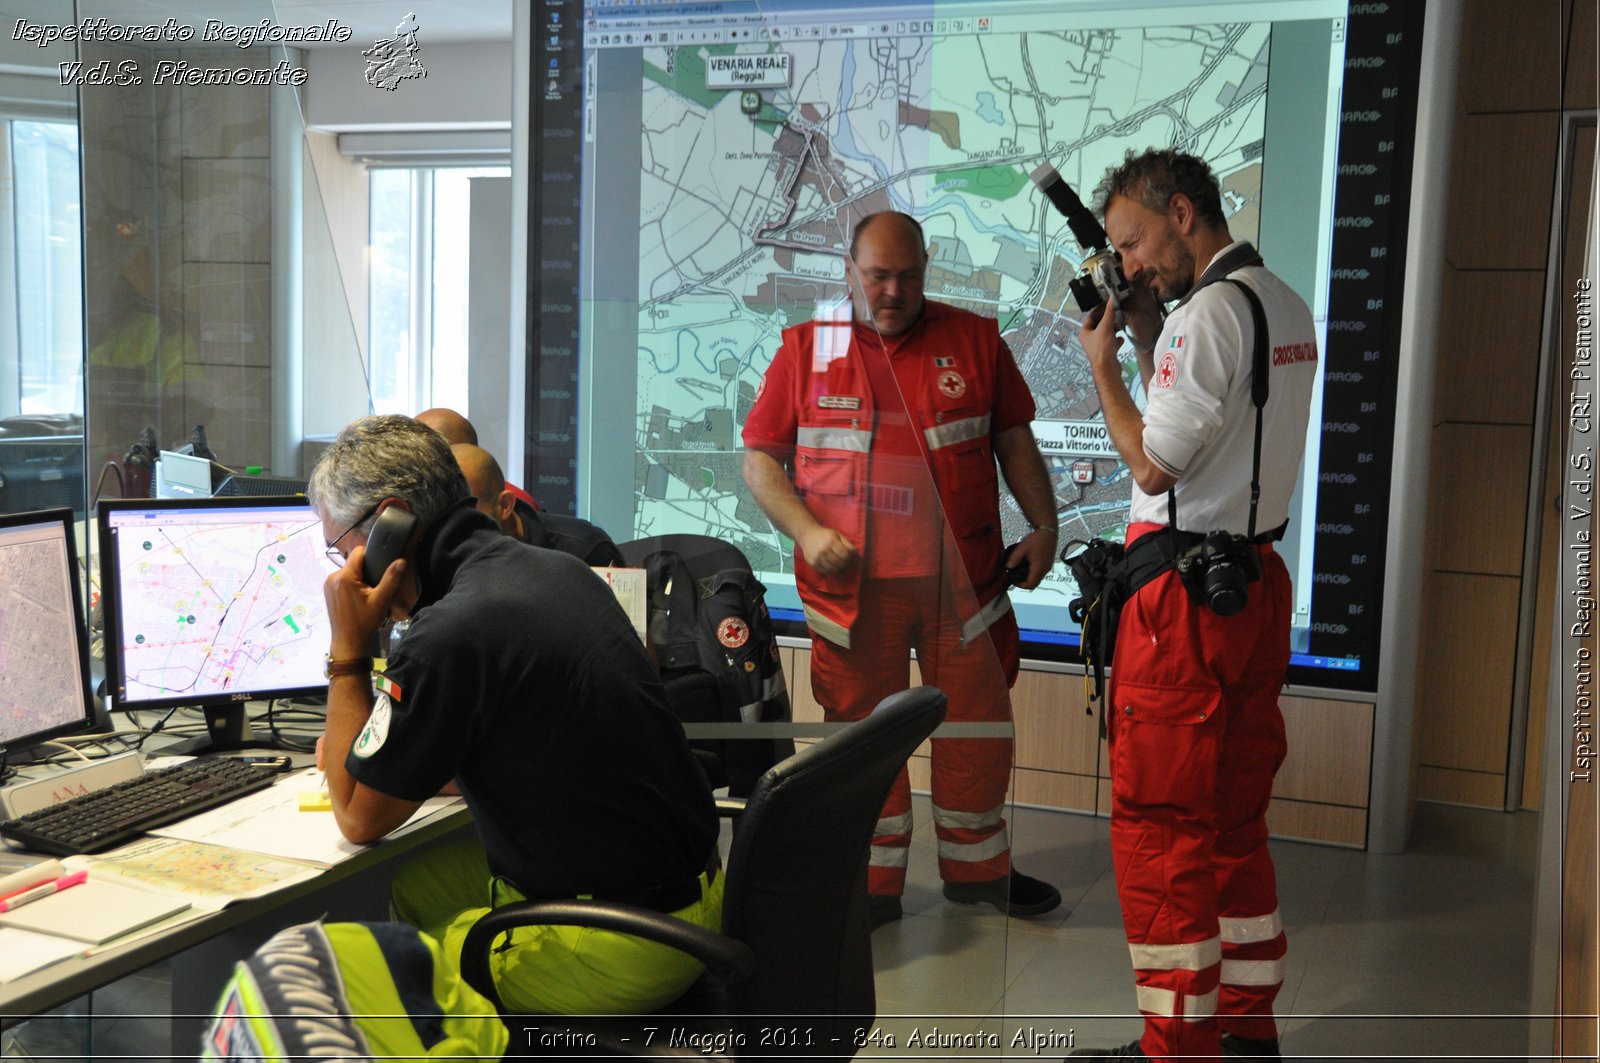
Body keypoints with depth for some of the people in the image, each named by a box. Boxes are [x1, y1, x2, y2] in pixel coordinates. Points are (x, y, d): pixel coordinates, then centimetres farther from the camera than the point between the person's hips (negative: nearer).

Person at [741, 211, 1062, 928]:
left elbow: (1013, 439, 13)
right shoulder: (806, 350, 4)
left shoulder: (973, 340, 7)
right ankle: (873, 883, 20)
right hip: (850, 582, -1)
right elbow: (760, 460, 4)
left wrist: (1043, 523, 3)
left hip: (961, 578, 1)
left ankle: (977, 868, 29)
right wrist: (808, 532, -10)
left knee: (978, 724, 9)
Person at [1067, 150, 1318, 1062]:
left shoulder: (1210, 312, -16)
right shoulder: (1288, 307, 14)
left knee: (1159, 826, -1)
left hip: (1186, 594, -10)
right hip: (1258, 583, 10)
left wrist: (1102, 362, -5)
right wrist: (1148, 339, 11)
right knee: (1236, 820, 16)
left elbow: (1152, 464, -17)